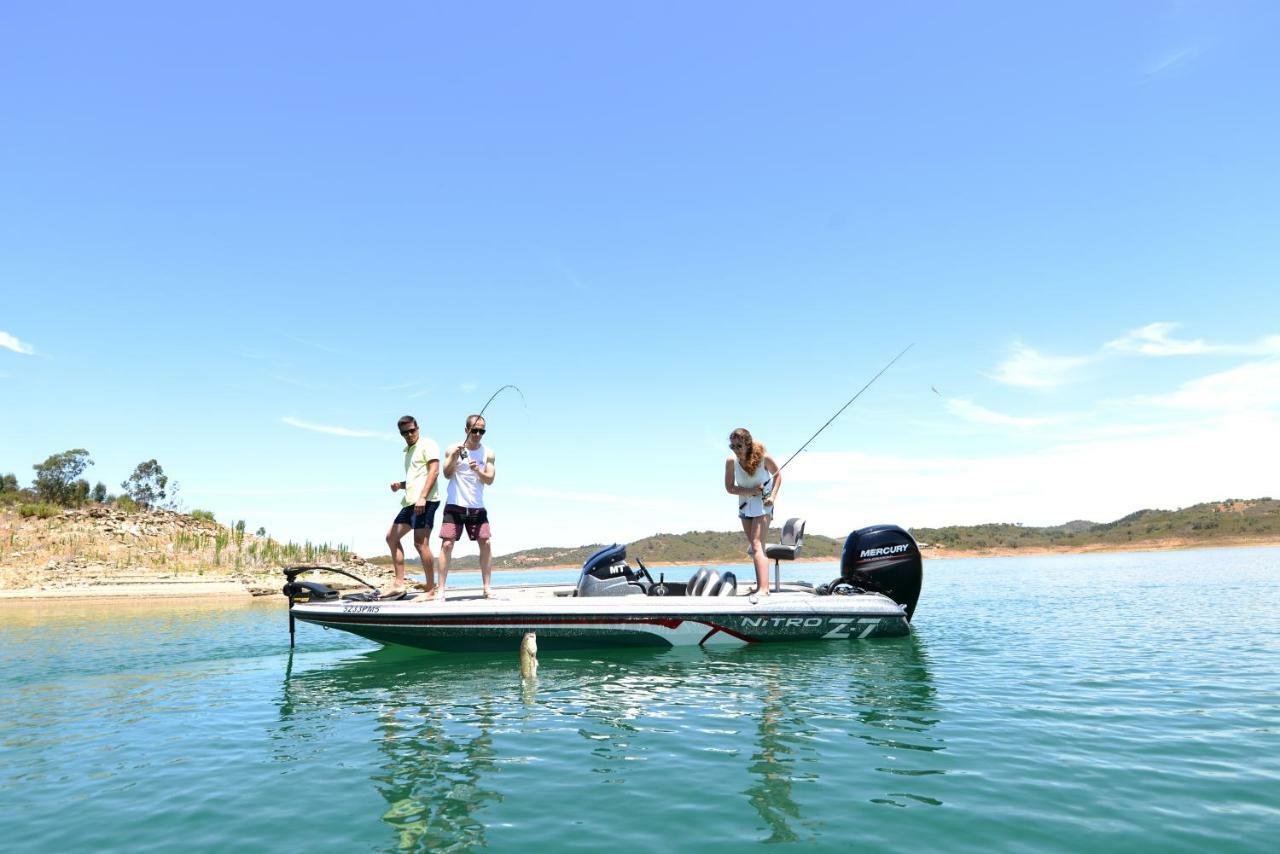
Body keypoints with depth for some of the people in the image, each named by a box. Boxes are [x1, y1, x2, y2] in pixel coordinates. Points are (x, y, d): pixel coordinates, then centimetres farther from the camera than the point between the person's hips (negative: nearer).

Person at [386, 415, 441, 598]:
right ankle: (399, 584, 14)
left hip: (425, 501, -10)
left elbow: (434, 471, -14)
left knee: (420, 543, -13)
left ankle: (430, 589, -8)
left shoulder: (427, 445, -2)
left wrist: (422, 497, -23)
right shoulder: (409, 451, 25)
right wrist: (400, 485, 10)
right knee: (392, 537, 12)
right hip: (411, 501, 10)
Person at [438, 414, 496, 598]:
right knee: (447, 544, -8)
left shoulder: (488, 453, 5)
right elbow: (447, 474, -9)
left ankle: (486, 587, 6)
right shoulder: (453, 449, 1)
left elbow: (490, 480, -2)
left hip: (477, 507, 2)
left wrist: (478, 471, -21)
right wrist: (454, 456, -24)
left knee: (485, 543, -3)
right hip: (454, 505, -2)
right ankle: (441, 589, -3)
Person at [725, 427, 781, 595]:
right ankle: (760, 586, 25)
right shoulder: (731, 461, -14)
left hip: (763, 503, -4)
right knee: (754, 545, 12)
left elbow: (777, 475, -2)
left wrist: (773, 496, -15)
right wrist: (750, 491, -21)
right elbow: (729, 487, -7)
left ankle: (763, 589, -25)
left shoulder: (763, 457, -20)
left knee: (756, 544, -18)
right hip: (745, 503, 4)